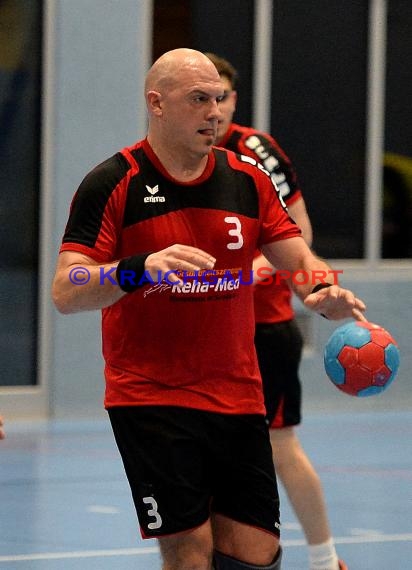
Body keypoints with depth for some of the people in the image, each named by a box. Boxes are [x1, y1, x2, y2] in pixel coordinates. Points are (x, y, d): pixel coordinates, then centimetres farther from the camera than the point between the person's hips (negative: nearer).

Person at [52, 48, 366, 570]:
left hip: (238, 399, 4)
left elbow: (301, 262, 10)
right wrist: (138, 269, -31)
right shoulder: (113, 184, -6)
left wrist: (324, 292, -15)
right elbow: (64, 293, -13)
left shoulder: (247, 181, 9)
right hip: (149, 400, -4)